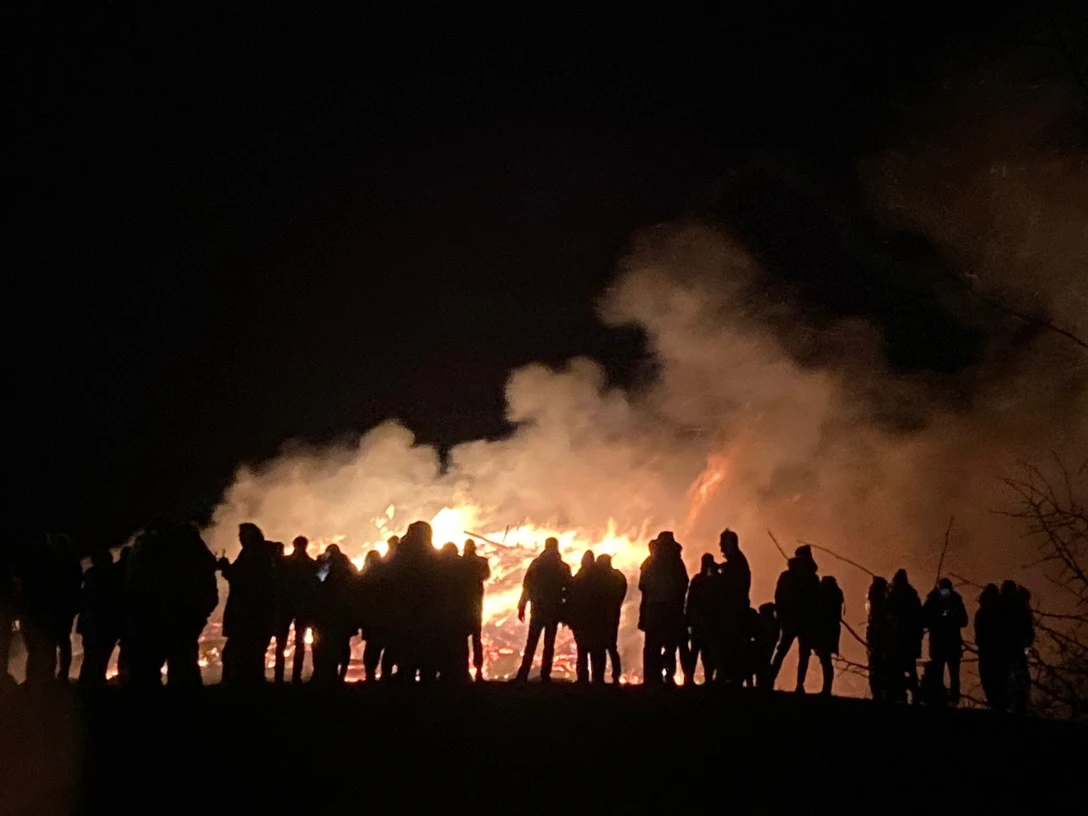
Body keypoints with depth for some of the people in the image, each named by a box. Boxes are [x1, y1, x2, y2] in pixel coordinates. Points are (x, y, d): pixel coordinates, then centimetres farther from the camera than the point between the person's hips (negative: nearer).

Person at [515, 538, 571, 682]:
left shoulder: (536, 563, 0)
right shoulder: (563, 567, 0)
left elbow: (526, 586, -1)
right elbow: (568, 590, -1)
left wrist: (522, 607, 3)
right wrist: (566, 611, 6)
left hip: (537, 609, 0)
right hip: (554, 610, 0)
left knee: (531, 644, 4)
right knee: (549, 644, 5)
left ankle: (522, 675, -7)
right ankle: (545, 676, -2)